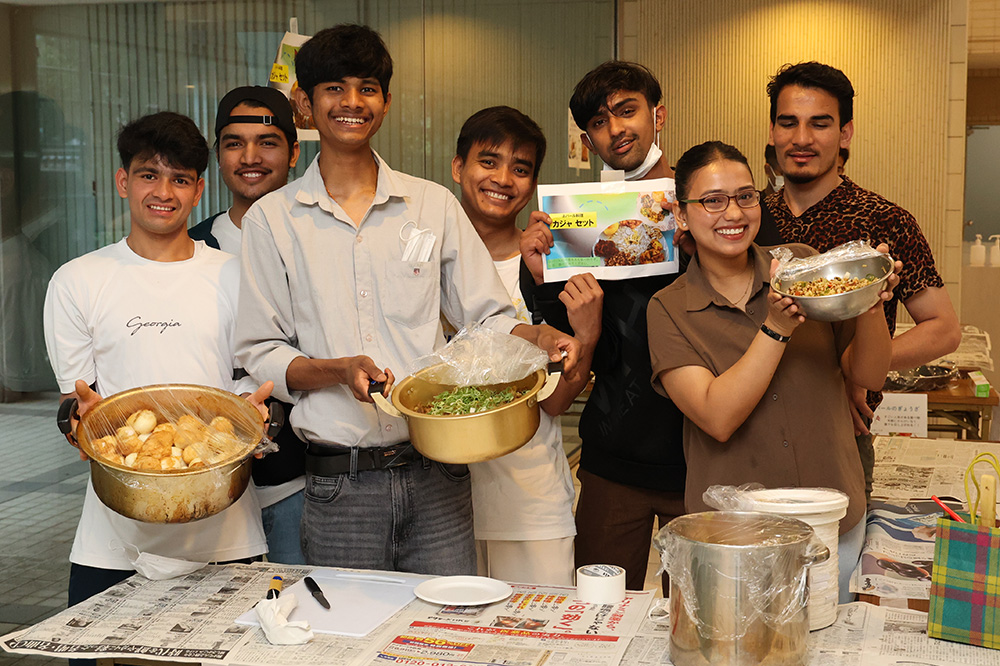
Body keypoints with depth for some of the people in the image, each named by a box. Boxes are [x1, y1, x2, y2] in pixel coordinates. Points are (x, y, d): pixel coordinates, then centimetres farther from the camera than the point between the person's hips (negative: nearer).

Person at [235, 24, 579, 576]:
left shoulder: (434, 205, 8)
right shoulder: (271, 220, 4)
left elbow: (488, 318, 9)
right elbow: (260, 354, 2)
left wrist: (538, 337, -12)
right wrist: (340, 370, -16)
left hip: (437, 474, 1)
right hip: (337, 484, -1)